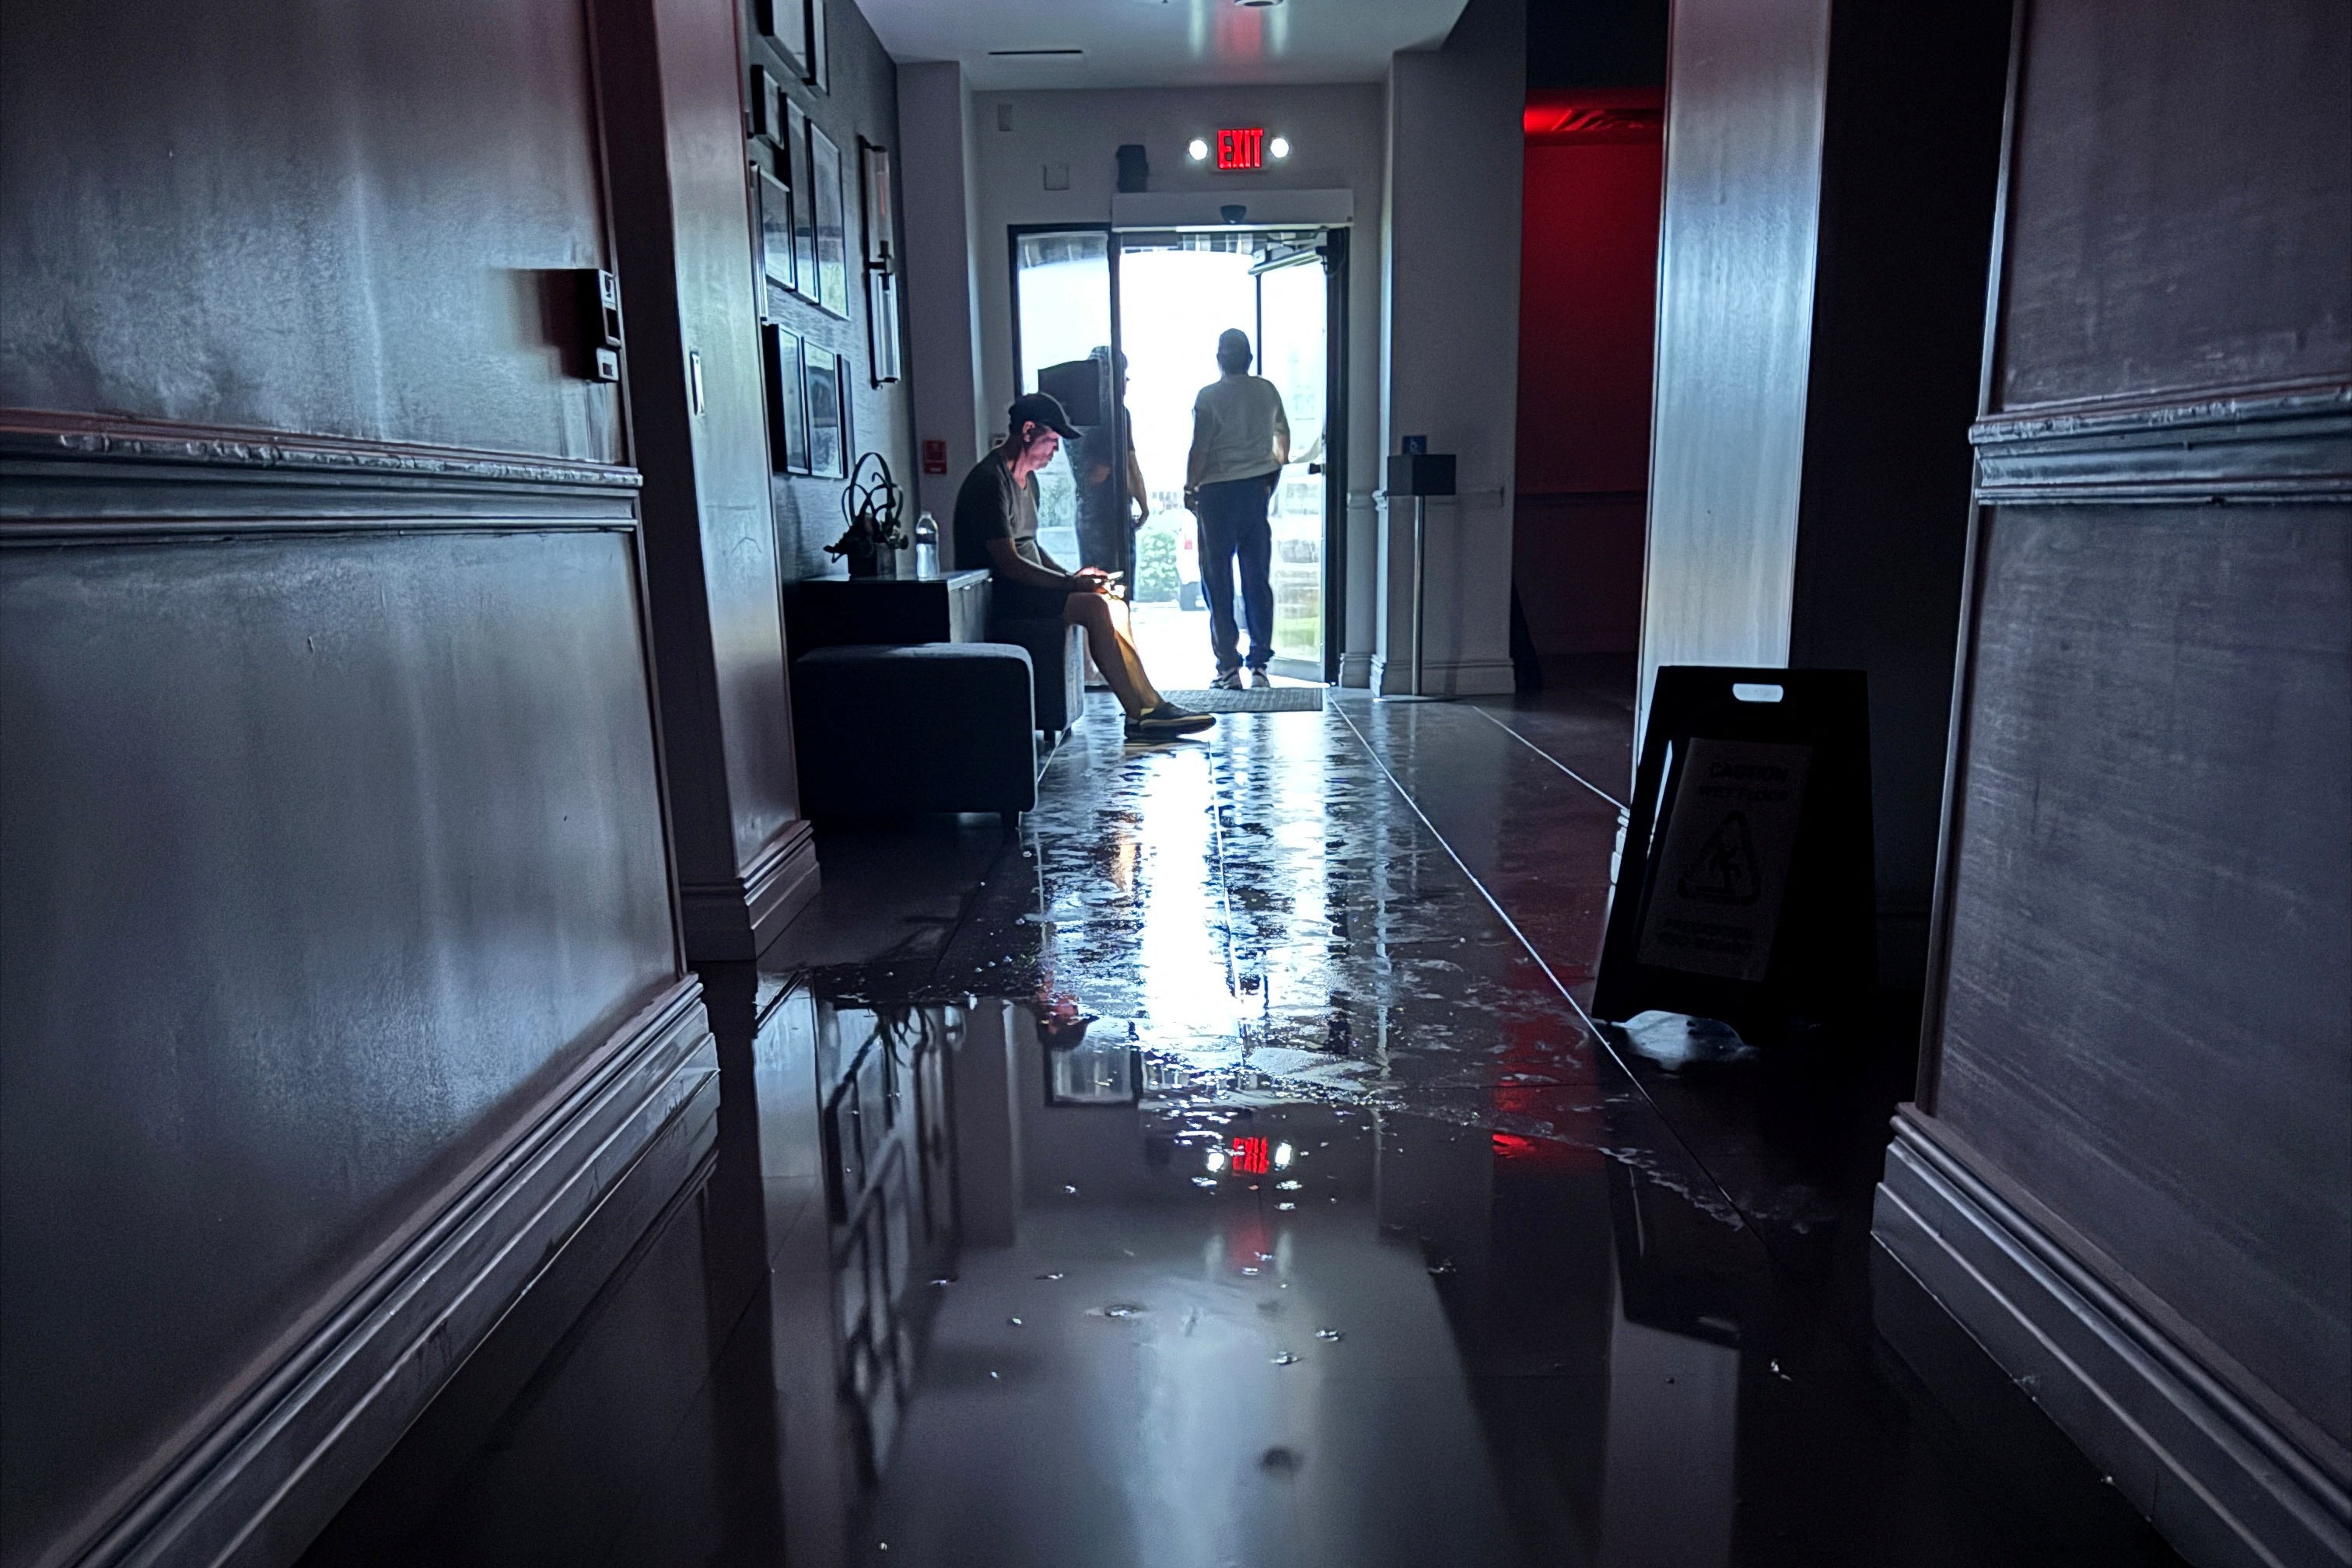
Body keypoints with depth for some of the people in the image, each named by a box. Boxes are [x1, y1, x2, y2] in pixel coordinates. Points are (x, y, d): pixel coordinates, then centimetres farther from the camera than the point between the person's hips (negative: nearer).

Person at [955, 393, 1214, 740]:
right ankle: (1140, 716, -18)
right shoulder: (990, 480, -17)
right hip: (998, 594, -10)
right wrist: (1070, 583, -19)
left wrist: (1070, 575, 6)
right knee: (1094, 607, -24)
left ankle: (1151, 705, -7)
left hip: (1025, 585, 10)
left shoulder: (1027, 479, 17)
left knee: (1112, 604, -4)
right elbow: (1008, 562, -22)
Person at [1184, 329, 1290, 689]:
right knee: (1258, 579, 7)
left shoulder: (1209, 396, -9)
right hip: (1258, 490, 4)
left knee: (1218, 579, 2)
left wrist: (1190, 488, 0)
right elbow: (1283, 436, 20)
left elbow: (1200, 449, -12)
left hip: (1218, 492, -4)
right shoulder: (1268, 391, 7)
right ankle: (1259, 664, 7)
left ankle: (1229, 666, 1)